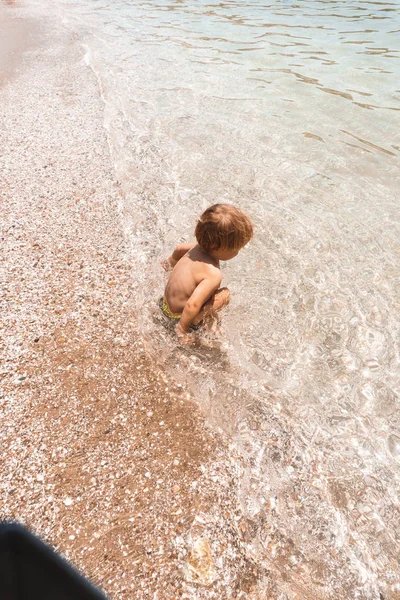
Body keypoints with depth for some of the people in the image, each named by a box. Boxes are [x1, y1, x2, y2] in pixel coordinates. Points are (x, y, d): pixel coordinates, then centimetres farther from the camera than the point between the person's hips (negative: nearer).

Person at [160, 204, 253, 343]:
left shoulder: (199, 246, -11)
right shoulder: (214, 274, -35)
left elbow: (179, 248, 10)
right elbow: (192, 306, -40)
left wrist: (171, 262, 31)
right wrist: (182, 329, -25)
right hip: (177, 314, -8)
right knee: (224, 294, -16)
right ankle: (195, 322, -4)